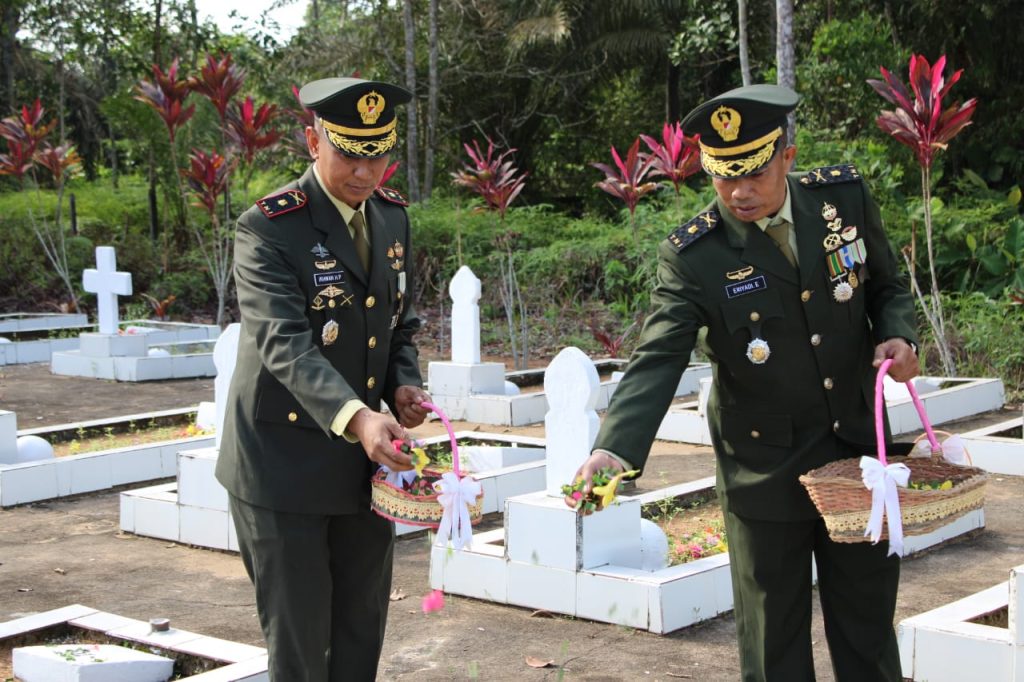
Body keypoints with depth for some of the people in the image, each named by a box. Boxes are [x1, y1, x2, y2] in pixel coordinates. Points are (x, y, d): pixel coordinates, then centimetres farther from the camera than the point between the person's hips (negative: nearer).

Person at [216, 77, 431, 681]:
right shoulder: (269, 228, -16)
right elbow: (285, 343, -28)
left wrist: (405, 383, -4)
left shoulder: (393, 216, 6)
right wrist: (355, 417, -43)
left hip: (367, 462, 6)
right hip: (286, 465, -6)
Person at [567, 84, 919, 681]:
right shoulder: (693, 256, -17)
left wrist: (899, 336, -14)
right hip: (765, 471, -3)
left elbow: (888, 286, 8)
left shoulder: (845, 197, -6)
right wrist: (615, 449, -40)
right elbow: (657, 361, -24)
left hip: (859, 454, 3)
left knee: (869, 632, 17)